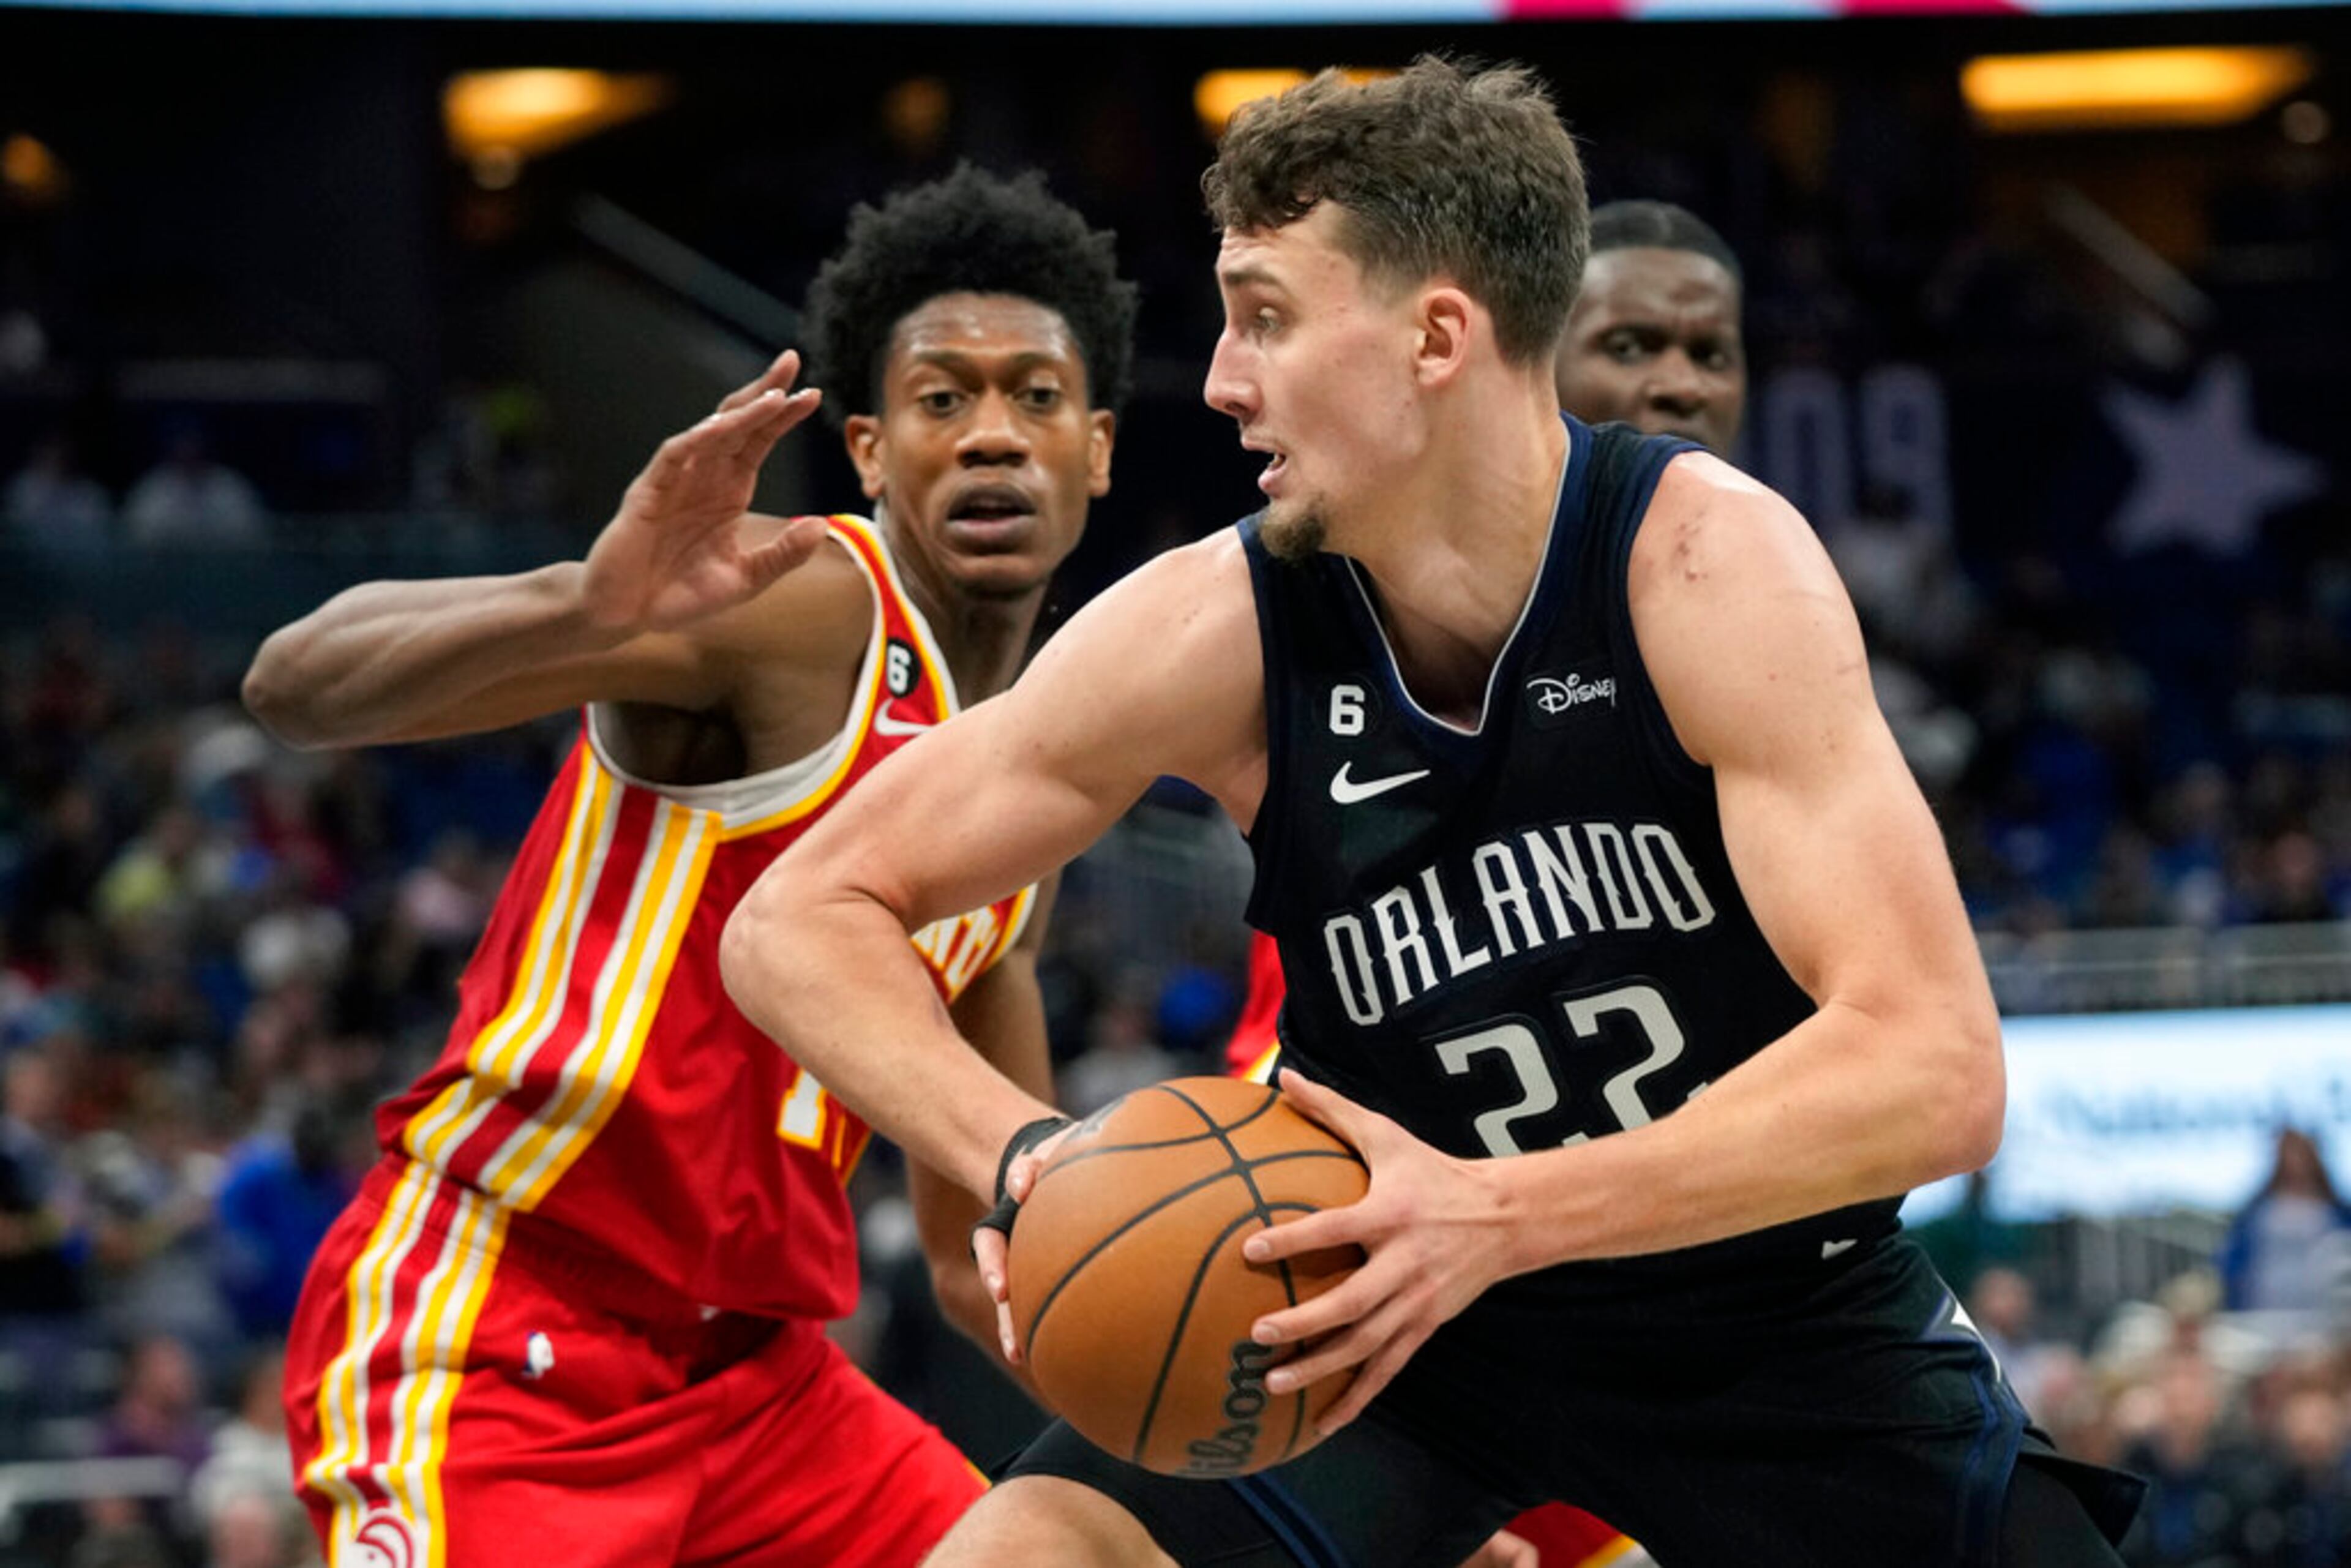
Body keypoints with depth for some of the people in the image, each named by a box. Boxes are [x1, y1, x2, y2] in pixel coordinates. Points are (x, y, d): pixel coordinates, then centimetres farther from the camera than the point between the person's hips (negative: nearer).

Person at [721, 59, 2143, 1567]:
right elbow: (802, 919, -9)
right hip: (1401, 1294, 1)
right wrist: (1025, 1157, -29)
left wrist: (1496, 1214, -41)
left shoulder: (1708, 563, -24)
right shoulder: (1221, 635, -17)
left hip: (1772, 1287, -1)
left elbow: (1934, 1071, -31)